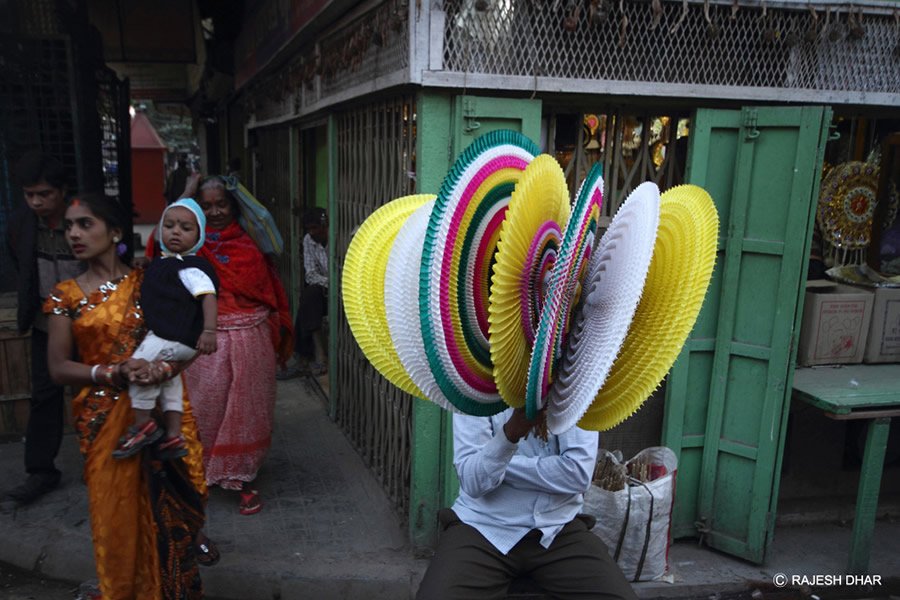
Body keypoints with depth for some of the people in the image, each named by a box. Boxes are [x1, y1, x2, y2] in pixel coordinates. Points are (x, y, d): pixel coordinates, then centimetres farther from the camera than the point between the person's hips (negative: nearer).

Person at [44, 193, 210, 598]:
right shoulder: (65, 296, 3)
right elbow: (58, 368, -1)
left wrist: (166, 367, -22)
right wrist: (114, 372, -16)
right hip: (105, 420, 0)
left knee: (167, 511, 4)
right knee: (116, 515, 5)